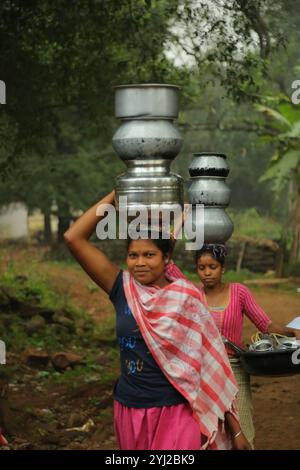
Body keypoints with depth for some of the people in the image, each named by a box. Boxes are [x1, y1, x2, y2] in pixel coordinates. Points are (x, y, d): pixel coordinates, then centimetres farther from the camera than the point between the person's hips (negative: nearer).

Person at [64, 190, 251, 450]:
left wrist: (235, 429, -4)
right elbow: (74, 237, -5)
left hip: (176, 412, -3)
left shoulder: (186, 297, -6)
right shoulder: (122, 289, 0)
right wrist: (115, 195, -4)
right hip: (130, 411, 4)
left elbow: (210, 362, -3)